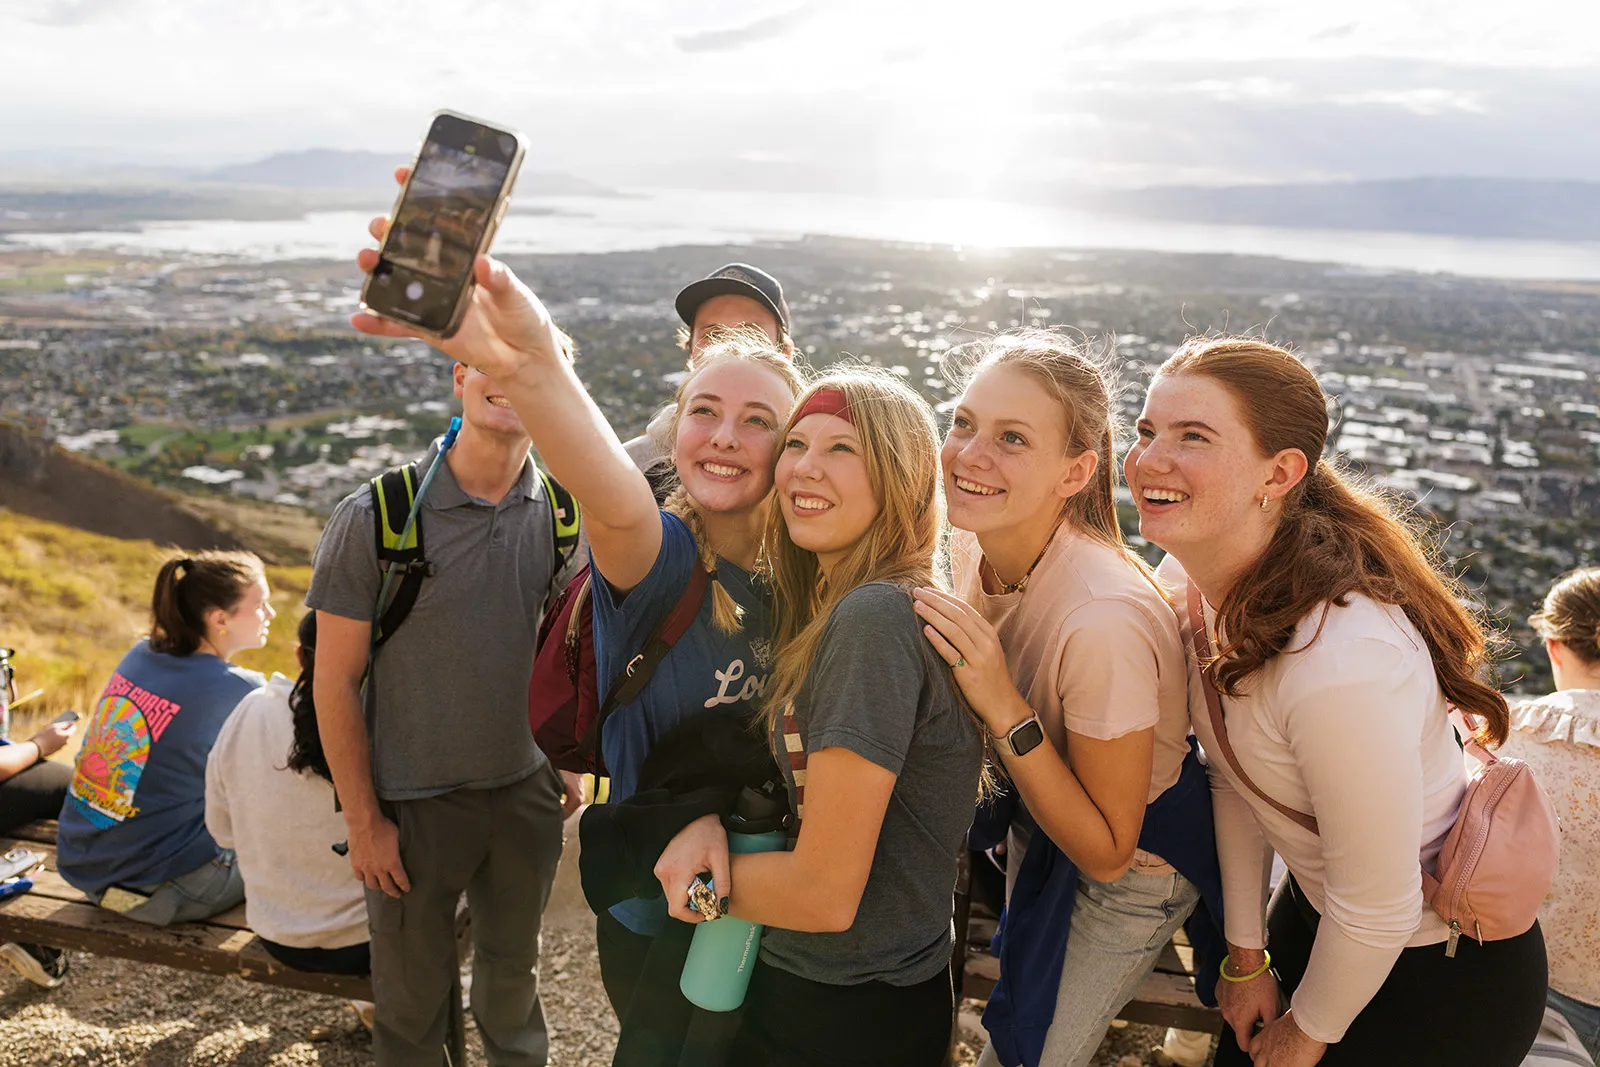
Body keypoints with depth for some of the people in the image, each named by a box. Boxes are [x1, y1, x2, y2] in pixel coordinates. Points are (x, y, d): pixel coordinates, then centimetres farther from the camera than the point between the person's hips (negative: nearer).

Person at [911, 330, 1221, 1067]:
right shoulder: (976, 543, -16)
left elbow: (1106, 853, -27)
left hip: (1138, 868, -6)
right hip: (1037, 828, 7)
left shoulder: (1104, 619, -39)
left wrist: (1005, 710, -37)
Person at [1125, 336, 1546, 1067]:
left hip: (1447, 975, -6)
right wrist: (1247, 956, 5)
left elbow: (1378, 909, -26)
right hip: (1315, 907, 6)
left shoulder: (1342, 663, -38)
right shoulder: (1184, 585, -14)